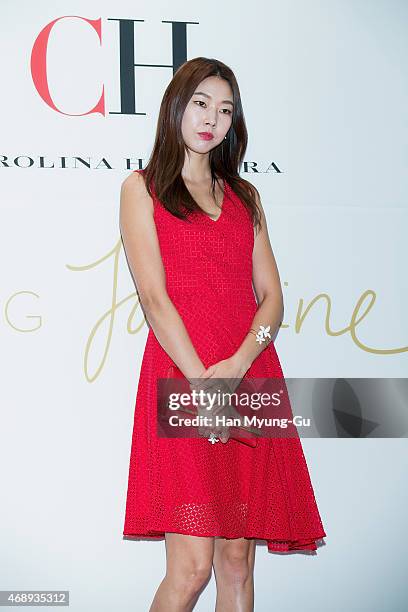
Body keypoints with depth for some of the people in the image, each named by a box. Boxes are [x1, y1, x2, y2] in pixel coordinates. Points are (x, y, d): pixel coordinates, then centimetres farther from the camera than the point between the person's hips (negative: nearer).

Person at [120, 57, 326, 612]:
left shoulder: (244, 196, 20)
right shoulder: (141, 189, 8)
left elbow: (272, 296, 9)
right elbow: (153, 295, -5)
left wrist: (236, 365, -10)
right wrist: (202, 383, -16)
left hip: (250, 376, 4)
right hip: (180, 375, -4)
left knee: (237, 561, 3)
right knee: (191, 566, -12)